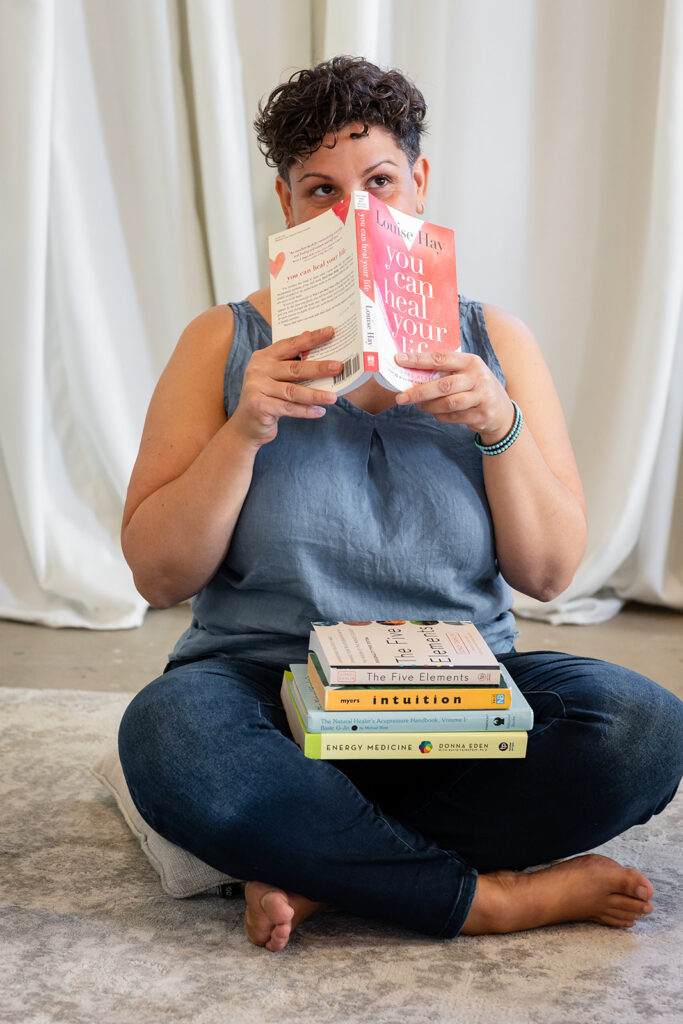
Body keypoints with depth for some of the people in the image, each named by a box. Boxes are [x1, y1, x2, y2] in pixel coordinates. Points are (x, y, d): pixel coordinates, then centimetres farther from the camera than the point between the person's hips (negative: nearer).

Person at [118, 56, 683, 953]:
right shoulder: (226, 343, 3)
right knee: (169, 736, -35)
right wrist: (244, 431, -17)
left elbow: (550, 574, 3)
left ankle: (319, 867, -17)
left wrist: (499, 427, -12)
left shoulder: (494, 341, 7)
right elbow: (157, 575, -3)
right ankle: (500, 897, -20)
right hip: (268, 690, -1)